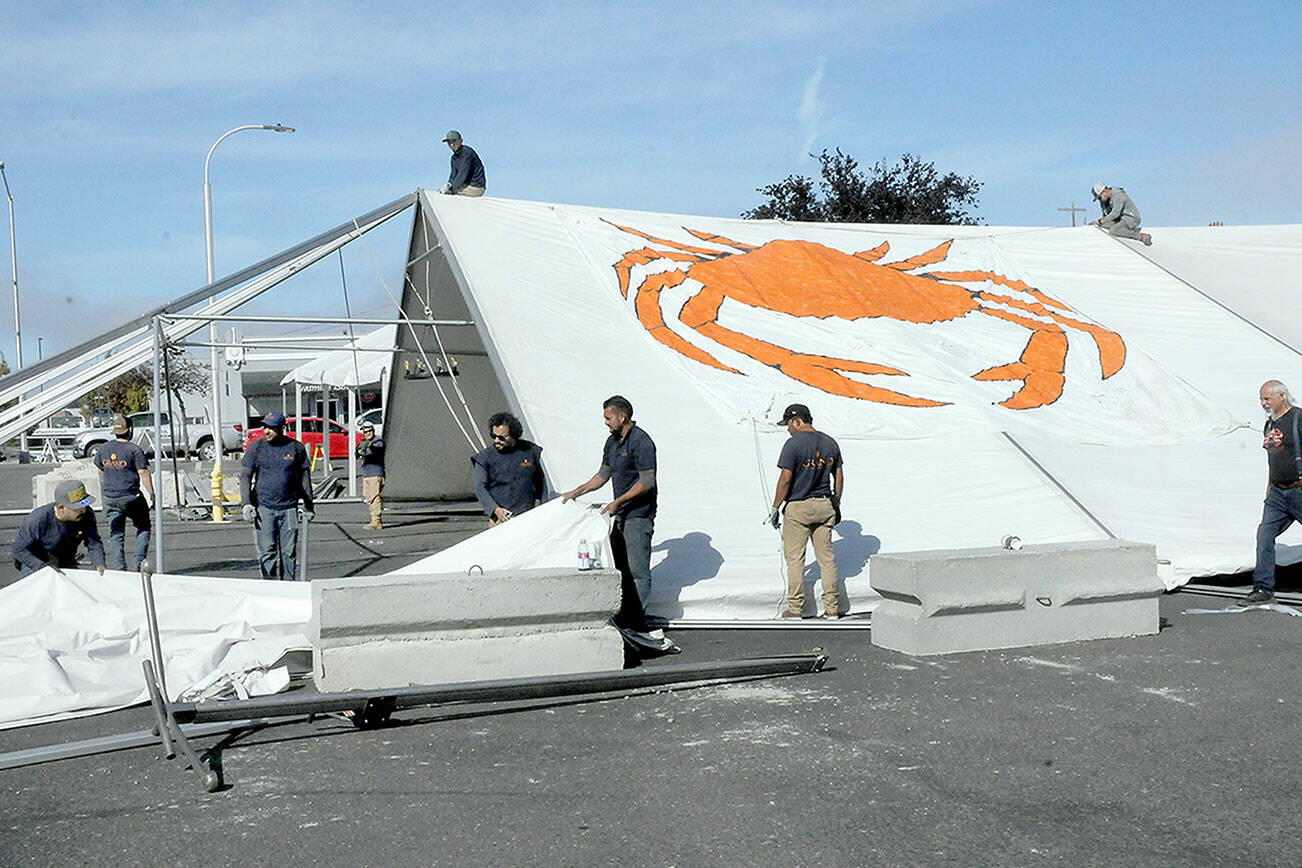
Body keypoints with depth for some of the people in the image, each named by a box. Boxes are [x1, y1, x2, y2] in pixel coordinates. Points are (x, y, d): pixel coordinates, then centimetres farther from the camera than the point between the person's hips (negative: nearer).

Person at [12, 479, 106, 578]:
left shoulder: (87, 514, -19)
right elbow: (19, 549, -22)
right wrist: (42, 566, -34)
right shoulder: (37, 520, -31)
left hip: (66, 565, 3)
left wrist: (99, 565, -30)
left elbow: (94, 544, -11)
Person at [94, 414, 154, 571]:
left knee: (116, 534, 8)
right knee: (143, 528, 13)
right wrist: (152, 494, -9)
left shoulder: (103, 449, 6)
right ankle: (138, 561, 4)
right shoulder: (134, 450, -11)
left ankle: (118, 567, 2)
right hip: (132, 497, -4)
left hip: (110, 498, 4)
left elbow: (101, 473, 18)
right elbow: (143, 473, -14)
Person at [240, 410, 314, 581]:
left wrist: (308, 506, 13)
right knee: (267, 551, -5)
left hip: (289, 508, 1)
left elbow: (304, 477, 13)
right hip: (264, 507, -1)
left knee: (289, 551, 3)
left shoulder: (296, 447, 6)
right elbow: (245, 476, 2)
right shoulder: (257, 447, 3)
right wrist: (247, 504, -11)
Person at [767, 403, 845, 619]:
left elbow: (785, 479, -15)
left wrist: (775, 508, -7)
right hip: (825, 506, 6)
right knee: (826, 558, 10)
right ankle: (831, 608, 13)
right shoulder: (830, 443, 7)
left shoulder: (793, 444, -13)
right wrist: (836, 505, 21)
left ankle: (795, 609, 5)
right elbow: (839, 478, 12)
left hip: (798, 508, -6)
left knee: (794, 559, 2)